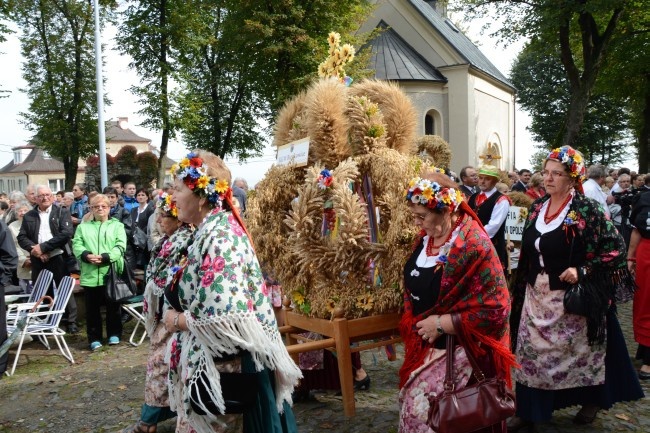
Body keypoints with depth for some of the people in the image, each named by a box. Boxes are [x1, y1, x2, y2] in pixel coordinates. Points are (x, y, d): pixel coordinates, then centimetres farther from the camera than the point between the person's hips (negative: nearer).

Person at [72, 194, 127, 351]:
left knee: (113, 306, 8)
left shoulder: (117, 226, 9)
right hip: (90, 275, 2)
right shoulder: (83, 227, 17)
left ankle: (114, 335, 22)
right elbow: (76, 245, 3)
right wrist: (86, 255, -17)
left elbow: (120, 246, -4)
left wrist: (105, 257, -19)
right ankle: (94, 338, 16)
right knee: (92, 308, 6)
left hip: (111, 273, -2)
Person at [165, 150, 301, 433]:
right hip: (212, 361, 9)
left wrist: (177, 320, -15)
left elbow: (226, 317, -30)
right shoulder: (216, 230, 7)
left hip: (221, 368, -9)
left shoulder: (219, 238, -23)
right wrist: (180, 313, 5)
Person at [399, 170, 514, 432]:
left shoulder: (475, 246, -22)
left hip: (457, 349, -7)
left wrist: (442, 324, -19)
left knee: (424, 411, -1)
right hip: (423, 346, 7)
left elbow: (495, 309, -22)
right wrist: (411, 322, 2)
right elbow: (412, 286, 17)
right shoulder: (425, 238, 2)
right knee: (412, 406, 13)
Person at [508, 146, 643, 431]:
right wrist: (522, 286, 11)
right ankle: (529, 410, 21)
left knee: (578, 350, 12)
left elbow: (616, 246, -13)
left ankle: (591, 400, 37)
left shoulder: (586, 210, -14)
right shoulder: (537, 208, 4)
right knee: (531, 353, 8)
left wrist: (583, 271, -20)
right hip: (536, 295, 5)